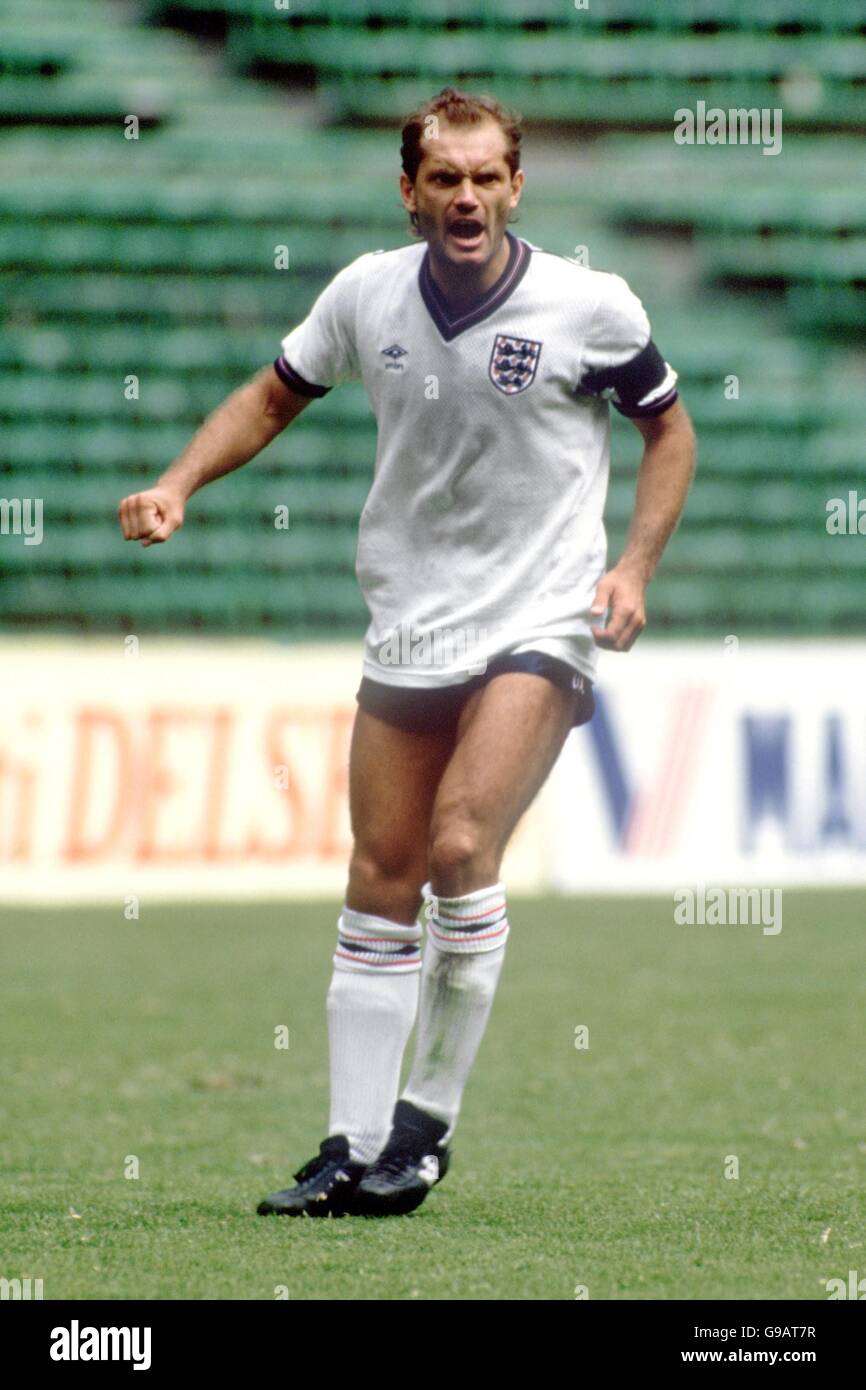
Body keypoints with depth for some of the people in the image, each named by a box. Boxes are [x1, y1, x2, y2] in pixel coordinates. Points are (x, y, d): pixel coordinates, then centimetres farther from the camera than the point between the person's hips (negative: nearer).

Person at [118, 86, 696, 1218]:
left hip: (541, 621, -4)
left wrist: (636, 563, -6)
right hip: (407, 628, 4)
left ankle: (428, 1121, -8)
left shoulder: (590, 307, -9)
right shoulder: (368, 295, -2)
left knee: (461, 845, -20)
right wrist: (177, 485, 0)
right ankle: (354, 1151, 10)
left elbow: (669, 427, 6)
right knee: (381, 878, 4)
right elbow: (274, 395, 15)